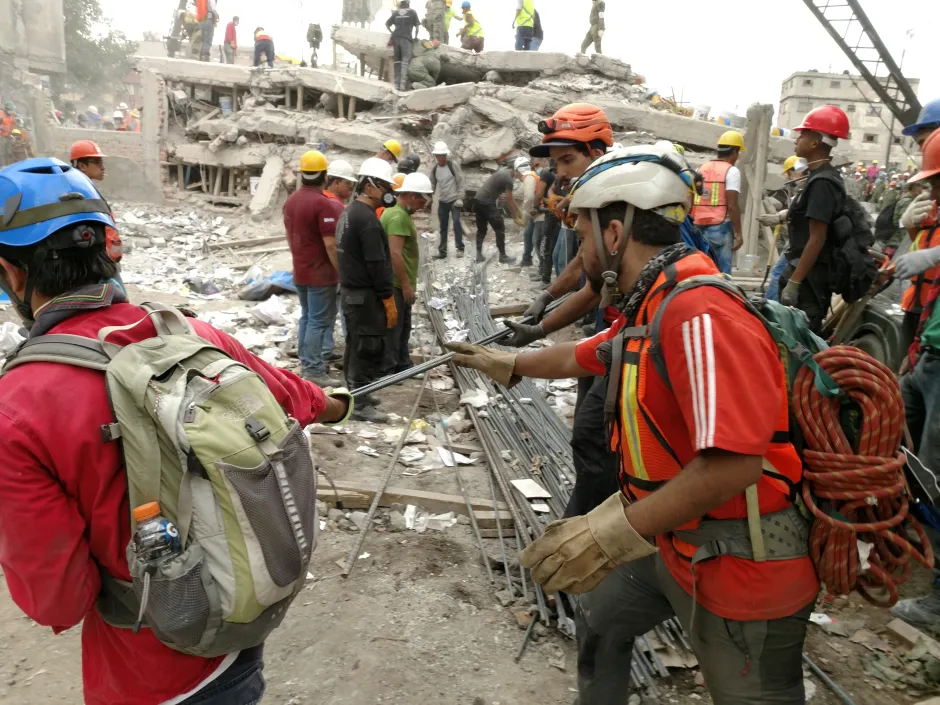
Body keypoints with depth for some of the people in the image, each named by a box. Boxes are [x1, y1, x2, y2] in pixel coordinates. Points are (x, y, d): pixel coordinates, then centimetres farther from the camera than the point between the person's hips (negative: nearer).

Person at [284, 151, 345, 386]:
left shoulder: (291, 200, 8)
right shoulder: (324, 203, -19)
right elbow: (330, 244, -22)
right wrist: (341, 272, -14)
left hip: (300, 272, 9)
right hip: (321, 274, -8)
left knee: (307, 318, 17)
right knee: (319, 321, -3)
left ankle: (305, 363, 24)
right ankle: (314, 371, -1)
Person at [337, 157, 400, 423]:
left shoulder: (349, 212, 13)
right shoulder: (367, 219, -19)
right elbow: (378, 264, -22)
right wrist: (389, 300, -17)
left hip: (349, 290, 11)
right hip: (366, 295, -10)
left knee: (356, 345, 18)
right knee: (369, 349, -4)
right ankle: (360, 405, 1)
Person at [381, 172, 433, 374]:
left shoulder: (397, 211, 15)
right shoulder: (399, 216, -19)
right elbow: (395, 253, -26)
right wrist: (406, 285, -22)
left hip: (398, 283, 11)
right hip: (396, 284, -11)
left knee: (403, 327, 18)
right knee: (393, 328, -2)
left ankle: (402, 366, 29)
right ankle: (387, 371, 6)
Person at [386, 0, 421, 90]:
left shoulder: (396, 13, 17)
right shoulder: (412, 12, 9)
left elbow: (387, 23, 19)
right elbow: (417, 26, 9)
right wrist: (415, 37, 21)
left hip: (395, 38, 4)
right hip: (406, 38, -4)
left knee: (397, 61, 9)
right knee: (405, 61, -8)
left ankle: (397, 83, 3)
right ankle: (403, 83, -21)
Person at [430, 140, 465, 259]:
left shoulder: (453, 165, -10)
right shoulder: (434, 168, 2)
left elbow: (460, 182, -10)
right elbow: (432, 184, 9)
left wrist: (460, 198, -15)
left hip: (454, 200, -4)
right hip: (442, 201, 4)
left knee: (456, 222, -10)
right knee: (443, 226, 7)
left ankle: (460, 248, 0)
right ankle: (442, 251, 13)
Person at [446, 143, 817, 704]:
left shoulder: (699, 311, -29)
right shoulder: (652, 305, 2)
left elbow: (733, 463, -35)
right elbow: (583, 356, 20)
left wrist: (616, 532, -32)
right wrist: (510, 363, 33)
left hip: (742, 569, -9)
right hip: (676, 541, 9)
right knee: (600, 618, 25)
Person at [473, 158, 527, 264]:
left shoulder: (504, 171, 12)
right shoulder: (508, 179, -16)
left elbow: (510, 198, 17)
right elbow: (509, 201, -11)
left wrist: (518, 212, 19)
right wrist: (515, 218, -2)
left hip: (479, 200, 9)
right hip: (487, 203, -9)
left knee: (481, 229, 15)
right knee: (500, 229, 1)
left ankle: (479, 254, 16)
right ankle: (503, 256, 7)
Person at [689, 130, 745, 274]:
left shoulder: (701, 169, 13)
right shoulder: (731, 171, -5)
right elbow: (732, 205, -13)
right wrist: (739, 233, -10)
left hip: (699, 228, 6)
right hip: (720, 227, -6)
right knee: (722, 272, -2)